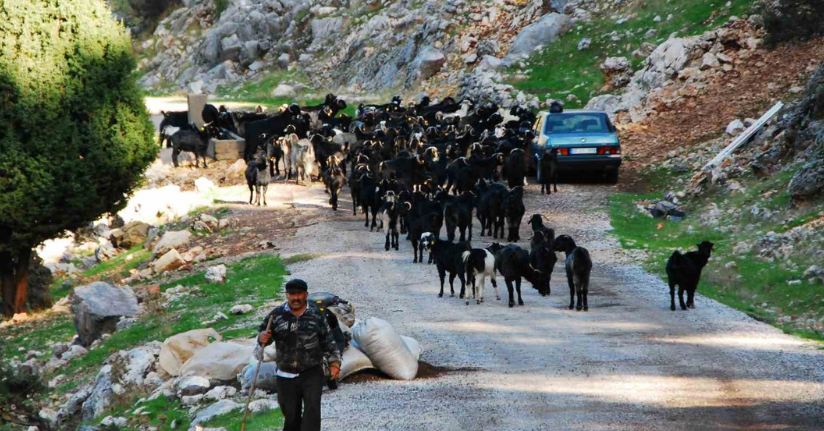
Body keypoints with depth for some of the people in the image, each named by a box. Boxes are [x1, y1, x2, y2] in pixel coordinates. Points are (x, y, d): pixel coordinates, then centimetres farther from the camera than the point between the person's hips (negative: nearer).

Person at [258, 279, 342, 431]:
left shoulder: (317, 315, 2)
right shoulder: (276, 315, 0)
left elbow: (328, 342, 8)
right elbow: (264, 335, 8)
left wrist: (334, 362, -1)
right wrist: (262, 338, -16)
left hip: (312, 373, -1)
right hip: (286, 377, 1)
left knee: (312, 410, -15)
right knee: (290, 414, 7)